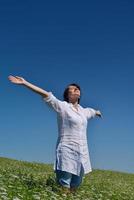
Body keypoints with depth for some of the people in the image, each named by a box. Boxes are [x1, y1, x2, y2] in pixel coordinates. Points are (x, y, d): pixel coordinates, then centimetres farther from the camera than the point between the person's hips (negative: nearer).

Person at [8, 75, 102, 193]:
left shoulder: (83, 111, 17)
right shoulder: (62, 106, -2)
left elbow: (92, 111, 41)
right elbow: (46, 95, -12)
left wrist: (97, 112, 65)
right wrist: (25, 83, -21)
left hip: (82, 153, 7)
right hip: (67, 151, -6)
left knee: (74, 187, 10)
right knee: (64, 189, -11)